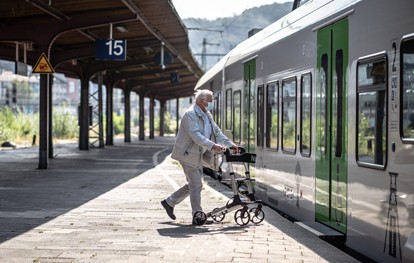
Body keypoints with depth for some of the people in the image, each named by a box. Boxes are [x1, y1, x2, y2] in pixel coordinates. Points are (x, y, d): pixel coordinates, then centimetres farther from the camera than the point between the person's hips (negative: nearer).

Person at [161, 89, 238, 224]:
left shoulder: (208, 115, 11)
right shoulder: (190, 114, -18)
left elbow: (217, 132, 10)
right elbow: (195, 135, -29)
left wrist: (230, 144, -4)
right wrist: (212, 146, -38)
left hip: (197, 155, 10)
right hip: (188, 154, -9)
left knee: (193, 184, 14)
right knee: (196, 185, -7)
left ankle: (169, 202, 27)